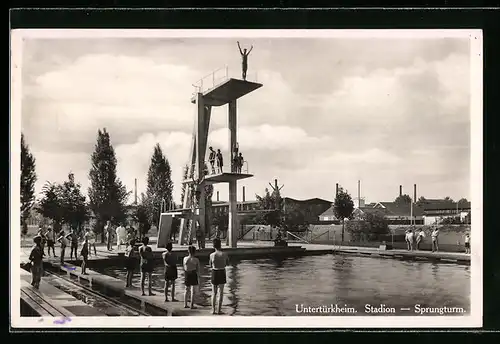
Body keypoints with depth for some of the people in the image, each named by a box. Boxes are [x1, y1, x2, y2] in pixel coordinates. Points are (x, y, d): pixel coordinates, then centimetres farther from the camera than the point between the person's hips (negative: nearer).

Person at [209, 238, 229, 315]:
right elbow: (227, 263, 8)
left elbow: (211, 266, 4)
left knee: (214, 293, 12)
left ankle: (213, 310, 10)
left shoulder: (212, 255, -9)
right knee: (221, 292, 6)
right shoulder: (224, 254, -11)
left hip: (214, 273, 1)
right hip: (222, 273, -1)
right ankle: (219, 310, 4)